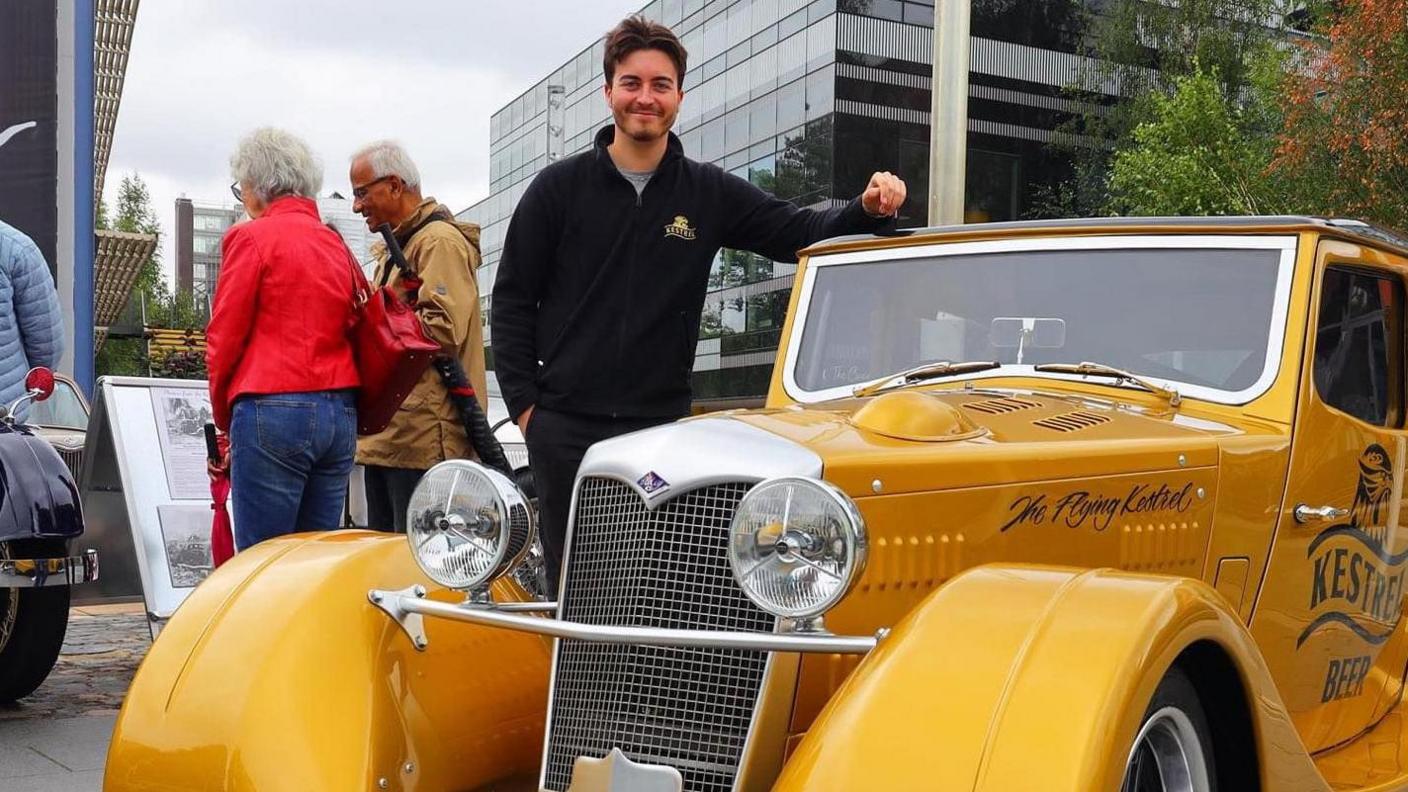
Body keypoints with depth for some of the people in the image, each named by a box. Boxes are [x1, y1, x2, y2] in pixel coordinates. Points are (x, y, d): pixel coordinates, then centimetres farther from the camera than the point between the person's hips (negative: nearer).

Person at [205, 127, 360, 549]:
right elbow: (350, 332, 14)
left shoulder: (251, 237, -3)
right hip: (342, 414, 7)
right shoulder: (336, 243, 15)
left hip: (274, 410, -7)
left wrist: (224, 416, 10)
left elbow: (224, 337, -2)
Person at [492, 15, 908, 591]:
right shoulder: (558, 188, 2)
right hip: (565, 426, -1)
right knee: (569, 580, 5)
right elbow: (512, 301, 4)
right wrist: (524, 403, -2)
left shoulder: (710, 194, 6)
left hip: (661, 426, 1)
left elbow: (799, 233, 8)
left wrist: (867, 210, -12)